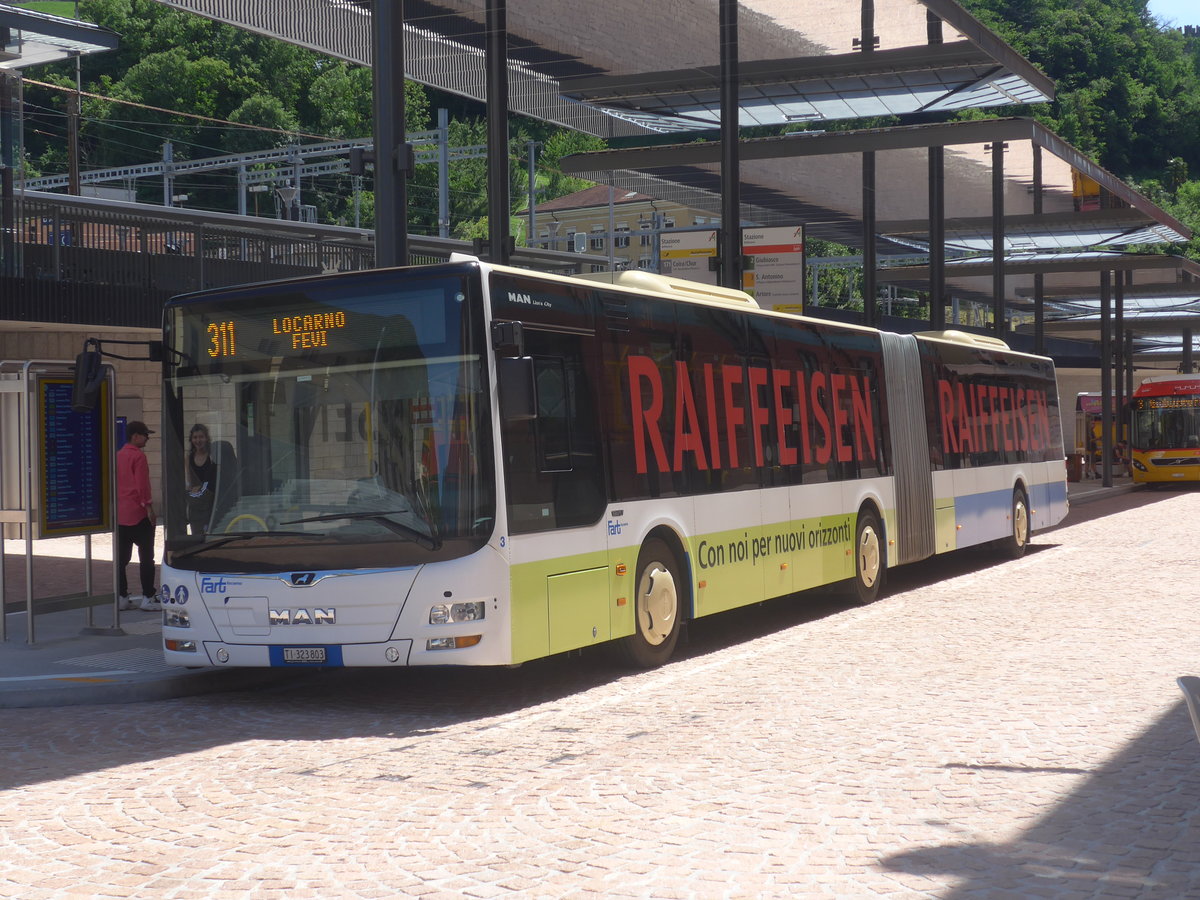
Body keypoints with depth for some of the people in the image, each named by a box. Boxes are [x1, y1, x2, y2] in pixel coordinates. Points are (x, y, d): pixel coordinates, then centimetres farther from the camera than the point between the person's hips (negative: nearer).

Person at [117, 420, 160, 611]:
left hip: (120, 514, 8)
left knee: (122, 558, 9)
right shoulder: (138, 456, -12)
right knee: (146, 557, -2)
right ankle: (148, 598, -3)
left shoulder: (118, 456, 13)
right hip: (138, 513, -8)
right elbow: (142, 484, -17)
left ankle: (122, 597, 10)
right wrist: (149, 507, -13)